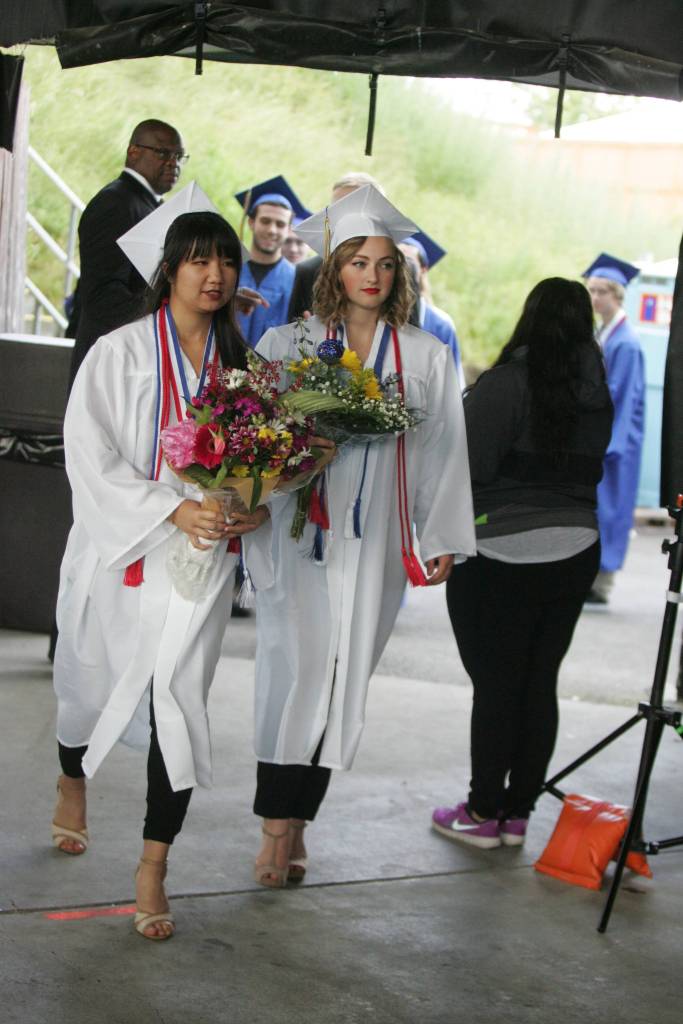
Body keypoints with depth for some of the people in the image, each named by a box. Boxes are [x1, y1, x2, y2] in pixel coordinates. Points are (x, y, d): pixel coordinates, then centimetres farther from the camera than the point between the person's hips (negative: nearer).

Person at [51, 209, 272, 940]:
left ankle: (152, 868, 3)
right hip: (116, 552, -1)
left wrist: (255, 508, -10)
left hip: (201, 558, 2)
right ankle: (71, 783, 50)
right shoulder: (119, 353, -6)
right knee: (91, 684, 16)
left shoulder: (238, 359, 4)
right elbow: (90, 456, -13)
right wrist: (172, 508, -23)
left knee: (179, 702, -7)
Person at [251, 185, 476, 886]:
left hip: (375, 541, 2)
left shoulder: (426, 358, 10)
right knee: (296, 672, -8)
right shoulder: (287, 344, 5)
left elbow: (442, 453, 9)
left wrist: (443, 540, 3)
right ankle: (279, 825, -1)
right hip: (300, 532, -2)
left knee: (343, 681, 3)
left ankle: (295, 818, 14)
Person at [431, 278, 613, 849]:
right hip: (575, 552, 5)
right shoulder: (598, 395, 4)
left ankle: (484, 814, 10)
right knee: (541, 684, 10)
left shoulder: (508, 383, -14)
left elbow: (470, 464, -15)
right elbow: (590, 471, 10)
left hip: (500, 558, -5)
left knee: (496, 686, 3)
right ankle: (518, 812, 17)